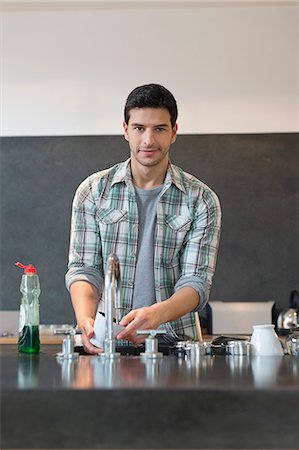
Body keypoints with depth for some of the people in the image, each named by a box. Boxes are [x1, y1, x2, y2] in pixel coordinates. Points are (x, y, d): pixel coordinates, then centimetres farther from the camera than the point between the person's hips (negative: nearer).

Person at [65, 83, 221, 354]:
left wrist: (156, 314, -25)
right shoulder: (93, 191, 7)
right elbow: (84, 268, 3)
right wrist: (85, 319, -18)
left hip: (174, 340, 0)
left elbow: (196, 280, -4)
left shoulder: (201, 200, 3)